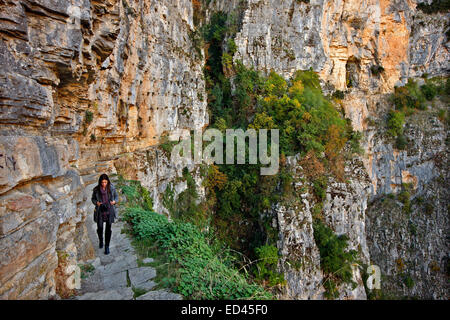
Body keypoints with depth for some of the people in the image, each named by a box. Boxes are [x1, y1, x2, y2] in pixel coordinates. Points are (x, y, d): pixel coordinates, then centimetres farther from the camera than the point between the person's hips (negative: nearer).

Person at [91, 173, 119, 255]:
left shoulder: (111, 188, -9)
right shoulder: (96, 189, -8)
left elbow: (116, 196, 5)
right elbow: (93, 198, 5)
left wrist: (114, 201, -15)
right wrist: (96, 202, -15)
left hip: (109, 211, 0)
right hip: (100, 211, 1)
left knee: (108, 229, 3)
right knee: (100, 228, 11)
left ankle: (107, 246, 18)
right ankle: (101, 240, 43)